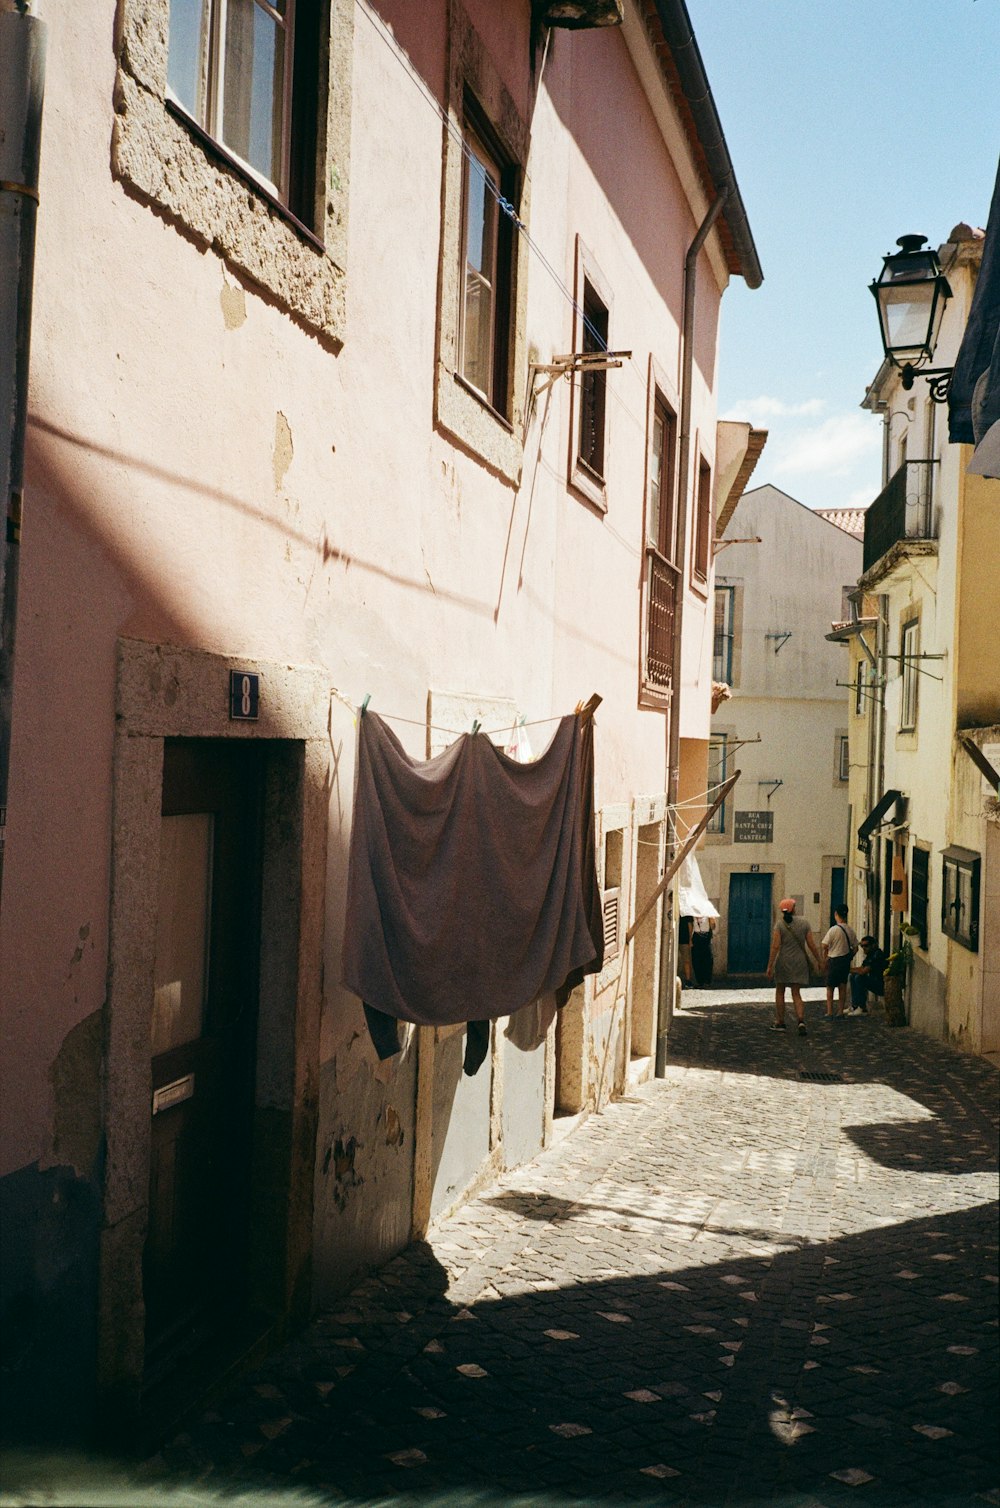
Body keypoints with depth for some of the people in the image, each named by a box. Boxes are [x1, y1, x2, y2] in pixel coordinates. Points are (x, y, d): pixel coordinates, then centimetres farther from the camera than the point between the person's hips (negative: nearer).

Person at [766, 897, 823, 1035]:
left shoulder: (780, 925, -8)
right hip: (799, 962, 2)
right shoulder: (804, 922, -1)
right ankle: (801, 1021, -14)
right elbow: (812, 944, -1)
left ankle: (780, 1022, 18)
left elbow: (775, 947, -14)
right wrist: (819, 961, 9)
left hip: (783, 961, -2)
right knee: (796, 993, 7)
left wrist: (770, 966, -12)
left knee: (780, 992, 14)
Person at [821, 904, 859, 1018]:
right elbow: (855, 948, 8)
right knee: (843, 986, 11)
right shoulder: (850, 930, 2)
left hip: (834, 960, -5)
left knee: (830, 987, 4)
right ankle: (840, 1011, 14)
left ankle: (830, 1011, 2)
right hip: (846, 961, 5)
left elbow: (824, 945, -16)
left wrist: (825, 958, -1)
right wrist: (849, 958, 17)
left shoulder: (834, 929, -15)